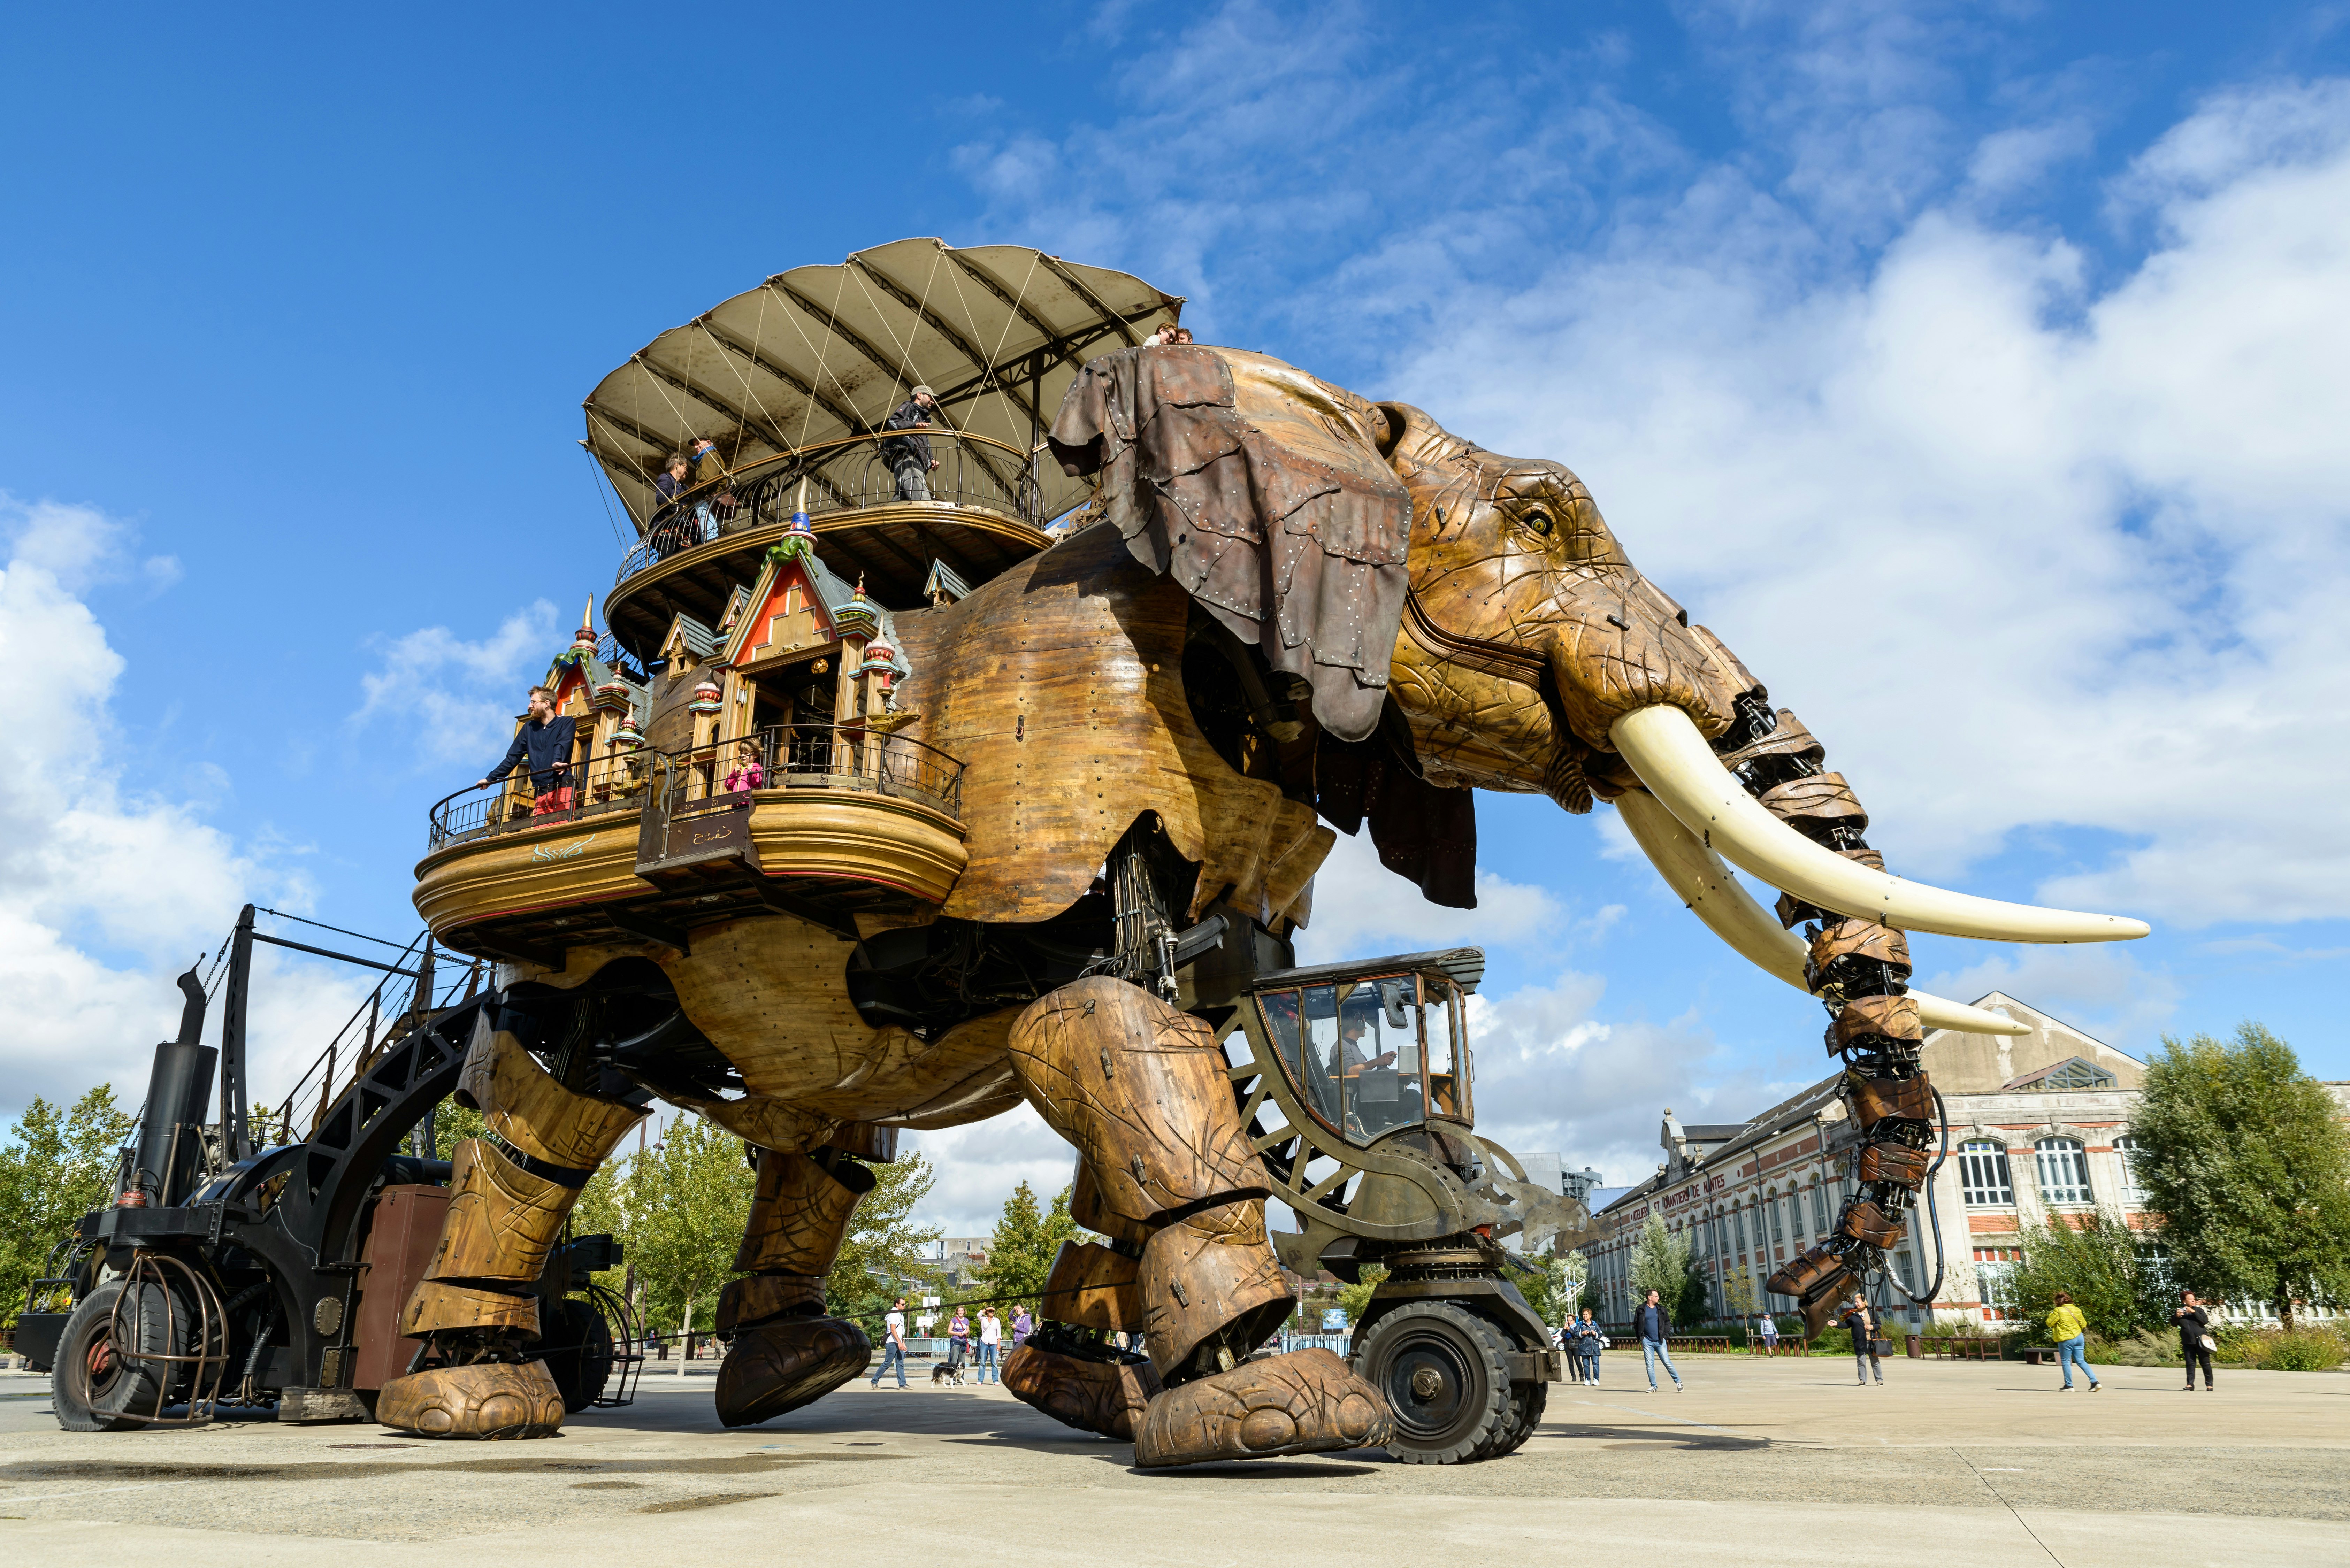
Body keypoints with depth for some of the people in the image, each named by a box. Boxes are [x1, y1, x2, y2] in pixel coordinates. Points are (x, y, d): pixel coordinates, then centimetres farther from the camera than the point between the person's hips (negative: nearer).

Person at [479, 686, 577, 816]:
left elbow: (562, 745, -12)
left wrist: (557, 762, -32)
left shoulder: (566, 723, 9)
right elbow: (512, 757, 26)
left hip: (563, 787, -5)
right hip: (541, 793, 5)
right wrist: (490, 779, 22)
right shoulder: (529, 728, 24)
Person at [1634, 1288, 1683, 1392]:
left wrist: (1665, 1335, 3)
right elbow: (1636, 1324, 7)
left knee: (1667, 1362, -3)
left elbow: (1668, 1322, 14)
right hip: (1647, 1341, 0)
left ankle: (1678, 1382, 10)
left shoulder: (1661, 1310, 7)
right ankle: (1653, 1386, 8)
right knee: (1649, 1365, 0)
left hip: (1660, 1341, 0)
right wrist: (1641, 1337, -1)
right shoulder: (1641, 1310, 2)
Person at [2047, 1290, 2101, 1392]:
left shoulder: (2059, 1311, -13)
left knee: (2066, 1362, 5)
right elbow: (2083, 1324, 12)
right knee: (2081, 1361, 10)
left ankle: (2069, 1385, 8)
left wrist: (2051, 1314, 10)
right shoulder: (2077, 1310, 5)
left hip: (2066, 1340, -6)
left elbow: (2050, 1323, -7)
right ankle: (2095, 1382, -1)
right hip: (2079, 1338, 6)